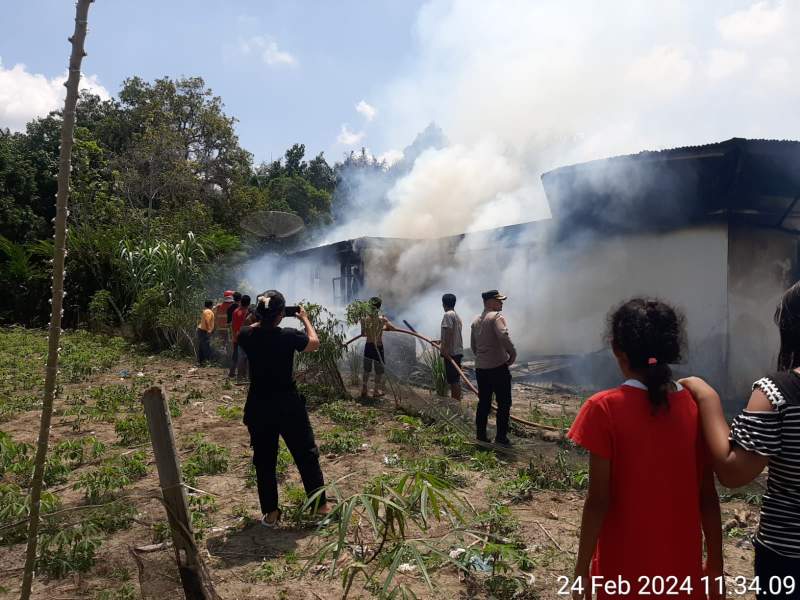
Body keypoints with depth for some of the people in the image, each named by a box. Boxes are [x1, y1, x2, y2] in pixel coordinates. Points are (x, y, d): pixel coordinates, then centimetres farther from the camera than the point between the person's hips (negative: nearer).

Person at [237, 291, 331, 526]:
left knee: (264, 461, 15)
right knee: (306, 455, 13)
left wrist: (262, 320, 18)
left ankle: (271, 513, 23)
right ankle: (320, 505, 24)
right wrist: (305, 318, 13)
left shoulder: (247, 337, -9)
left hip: (258, 408, 3)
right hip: (289, 407, -2)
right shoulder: (289, 336, -18)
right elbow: (314, 343, 2)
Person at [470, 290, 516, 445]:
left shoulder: (476, 320, 14)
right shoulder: (496, 317, -11)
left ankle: (481, 435, 17)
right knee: (504, 403, 1)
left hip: (480, 368, 8)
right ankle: (501, 437, 2)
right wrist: (513, 354, -14)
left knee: (483, 402, 14)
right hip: (498, 367, -7)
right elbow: (504, 337, -27)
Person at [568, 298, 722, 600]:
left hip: (625, 568, -3)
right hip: (682, 565, 3)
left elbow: (599, 500, -17)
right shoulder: (697, 405, -7)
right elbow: (707, 495, -2)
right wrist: (715, 563, 10)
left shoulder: (605, 409, -19)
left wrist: (582, 569, -6)